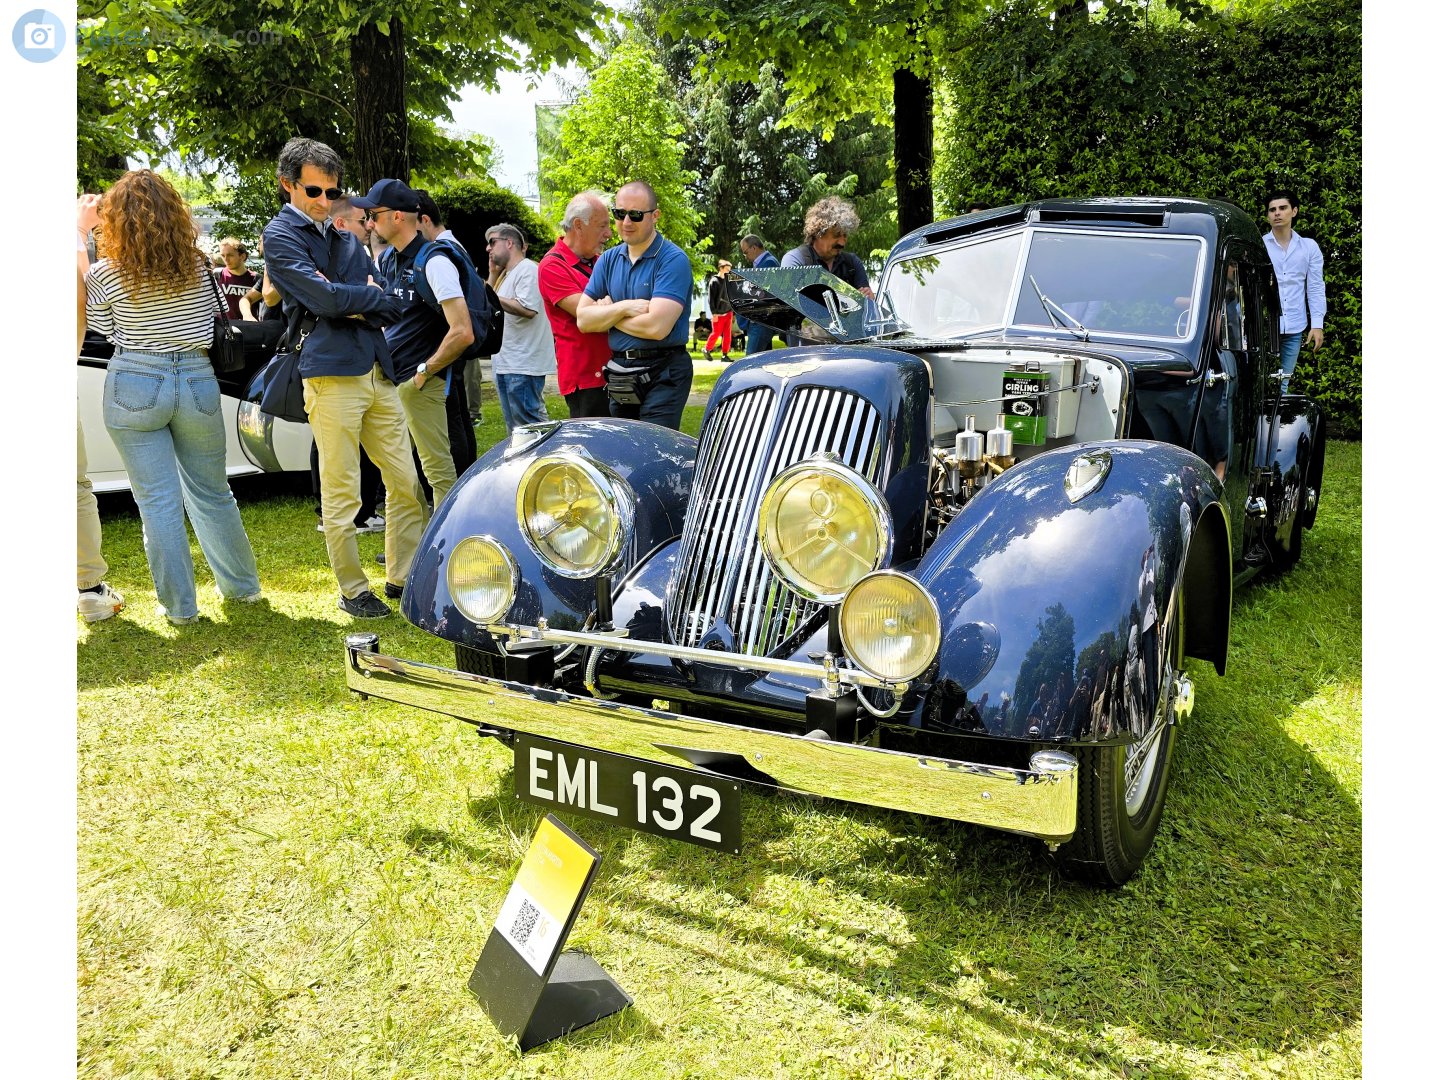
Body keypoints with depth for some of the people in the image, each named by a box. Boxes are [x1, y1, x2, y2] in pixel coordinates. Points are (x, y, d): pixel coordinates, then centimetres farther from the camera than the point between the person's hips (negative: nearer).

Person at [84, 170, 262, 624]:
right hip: (197, 382, 3)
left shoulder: (103, 275, -8)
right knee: (211, 492, 17)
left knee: (158, 500, 3)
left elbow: (103, 327, 8)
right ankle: (242, 584, 27)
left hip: (135, 387, -3)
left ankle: (179, 604, 9)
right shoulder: (199, 266, -1)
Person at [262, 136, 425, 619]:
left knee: (407, 483, 6)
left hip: (377, 372, 7)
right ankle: (353, 591, 9)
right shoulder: (280, 235, 2)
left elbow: (387, 306, 12)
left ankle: (401, 577, 18)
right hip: (331, 375, -6)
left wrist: (353, 304, -7)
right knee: (341, 495, -2)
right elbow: (326, 299, -14)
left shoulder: (345, 238, 23)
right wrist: (373, 296, 2)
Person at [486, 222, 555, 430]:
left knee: (531, 425, -11)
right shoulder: (506, 274, 21)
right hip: (504, 364, 10)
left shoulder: (527, 270, -10)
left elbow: (528, 309, -24)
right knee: (514, 428, 14)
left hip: (522, 366, -10)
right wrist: (493, 274, 15)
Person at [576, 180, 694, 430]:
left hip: (662, 374, -6)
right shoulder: (608, 259, 9)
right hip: (619, 377, 7)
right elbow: (583, 319, 2)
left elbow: (657, 327, -22)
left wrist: (607, 314, -6)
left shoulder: (673, 260, -11)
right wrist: (623, 308, -15)